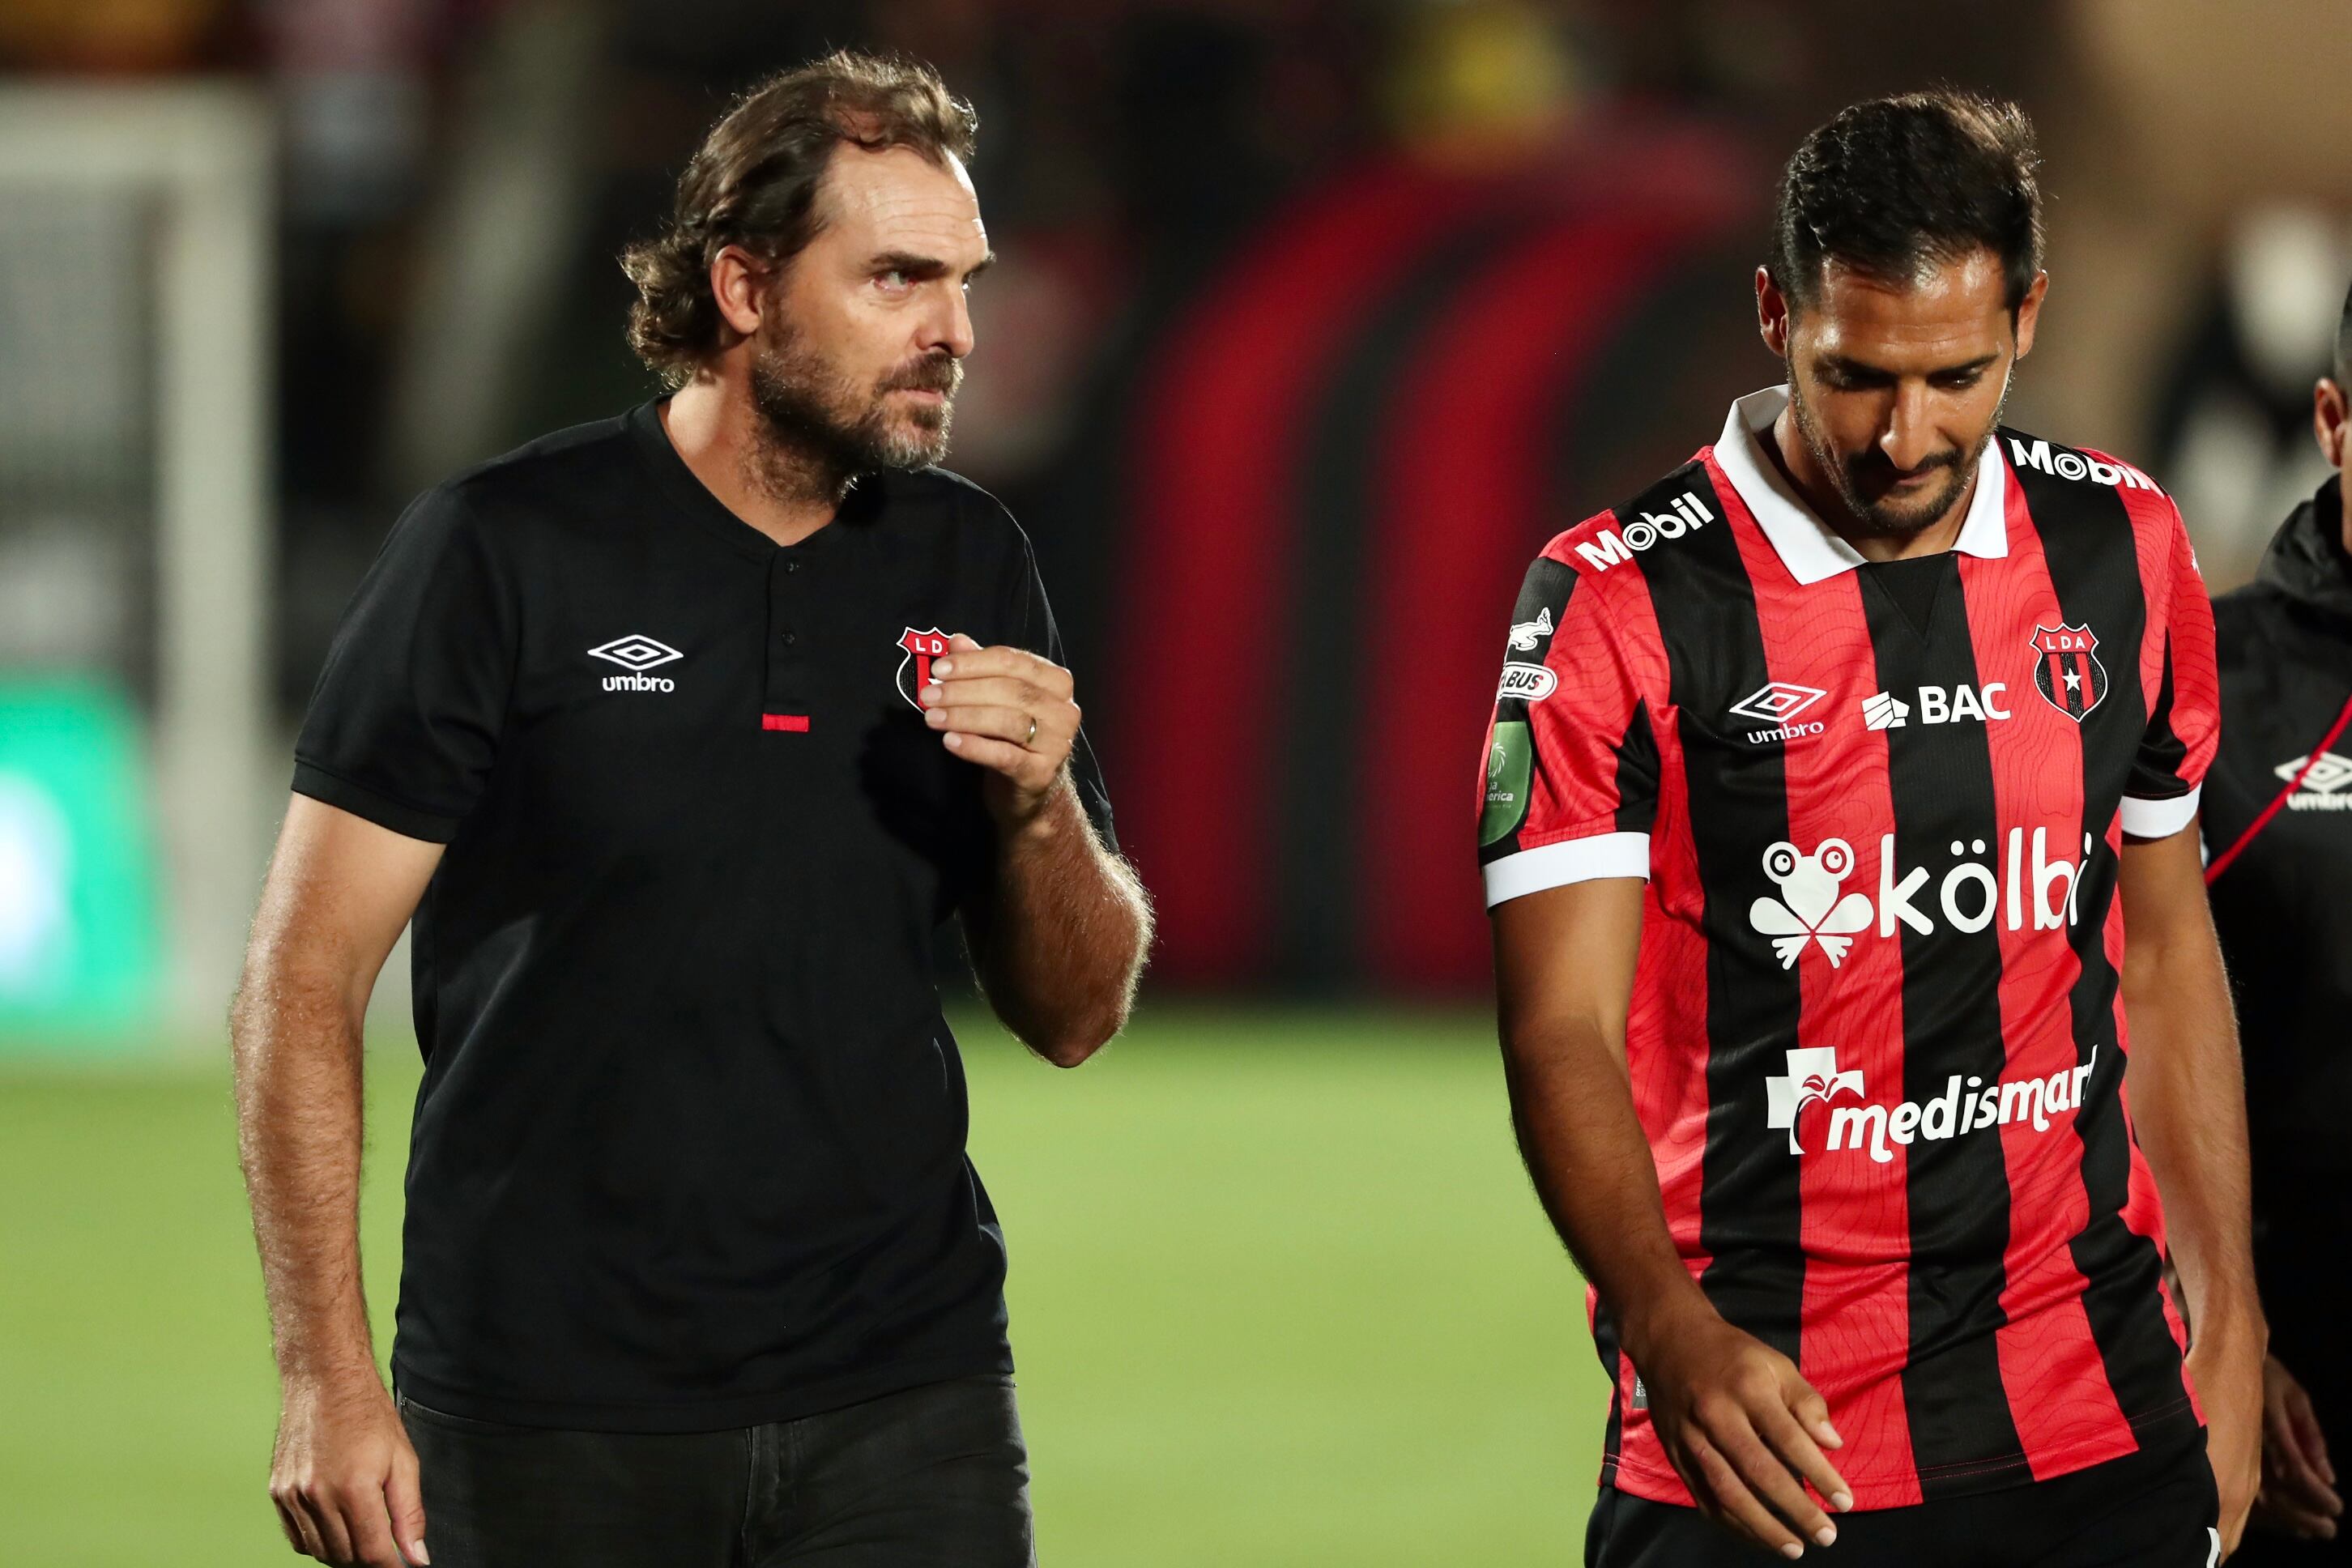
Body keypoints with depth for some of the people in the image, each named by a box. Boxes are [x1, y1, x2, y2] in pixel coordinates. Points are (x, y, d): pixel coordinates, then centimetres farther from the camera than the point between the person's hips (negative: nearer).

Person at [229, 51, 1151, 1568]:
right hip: (548, 1412, -3)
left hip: (906, 1394, 3)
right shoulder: (505, 549, -5)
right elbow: (305, 977, -6)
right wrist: (328, 1378, -13)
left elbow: (1078, 1018, 12)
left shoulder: (969, 565, 8)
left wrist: (1040, 804, -9)